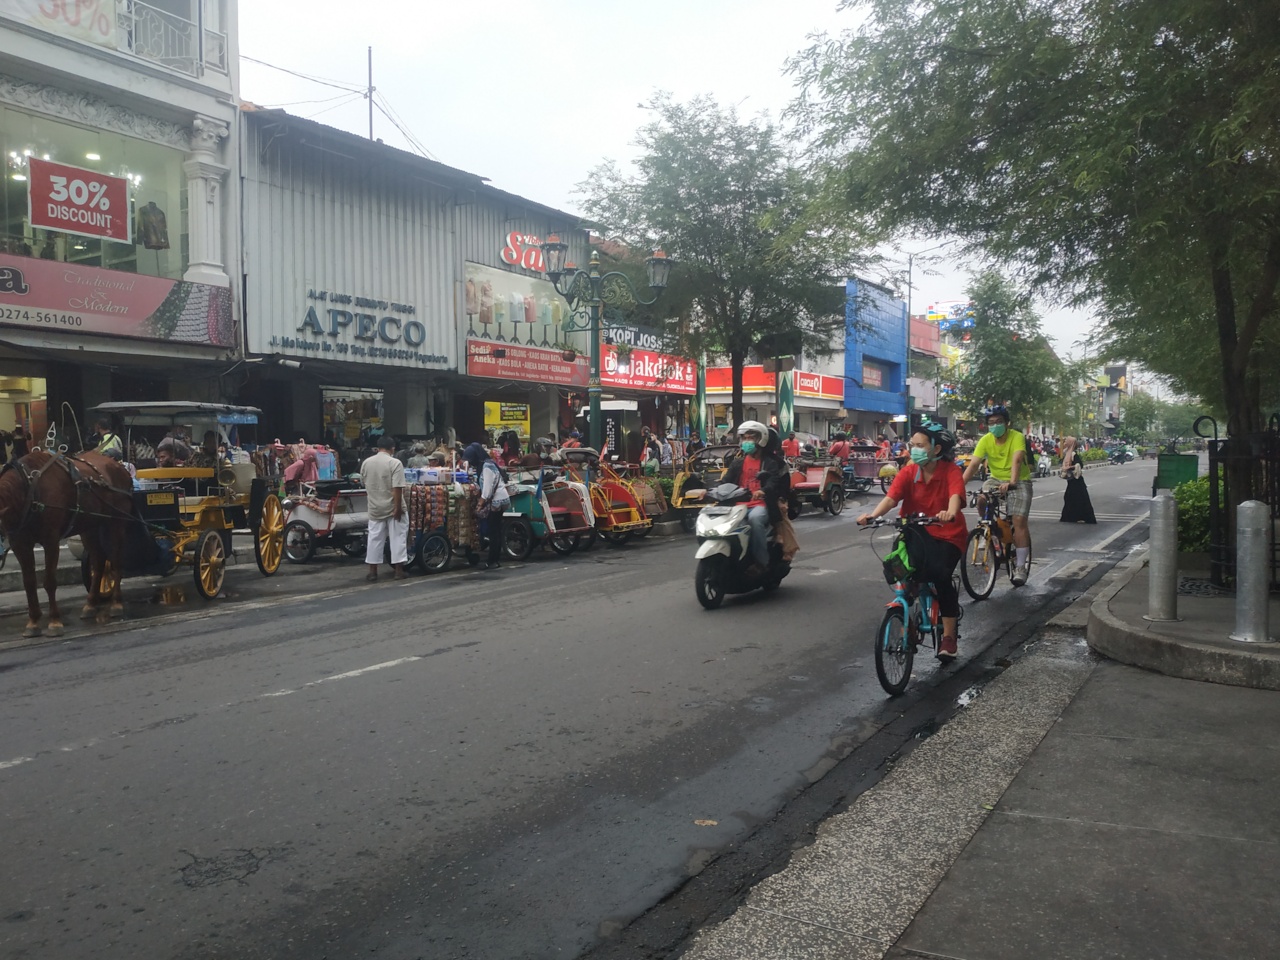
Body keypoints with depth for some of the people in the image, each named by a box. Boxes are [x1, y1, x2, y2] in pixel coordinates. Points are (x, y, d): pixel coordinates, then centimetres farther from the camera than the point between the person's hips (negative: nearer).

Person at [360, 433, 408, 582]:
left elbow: (363, 482, 17)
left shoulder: (366, 463, 2)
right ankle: (398, 570, 5)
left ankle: (372, 572, 12)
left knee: (374, 538, 9)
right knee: (397, 537, 4)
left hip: (375, 508, 4)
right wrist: (398, 507, -16)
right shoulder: (395, 463, -15)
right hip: (392, 507, -4)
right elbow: (397, 488, -20)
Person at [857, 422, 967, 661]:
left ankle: (949, 635, -5)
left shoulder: (951, 471, -13)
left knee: (939, 575, -25)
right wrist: (872, 515, -39)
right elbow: (891, 497, -19)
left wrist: (950, 513, -56)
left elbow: (956, 496, -32)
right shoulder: (908, 472, -5)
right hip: (917, 532, 2)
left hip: (948, 534, -2)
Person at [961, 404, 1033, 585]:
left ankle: (1020, 567, -8)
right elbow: (973, 464, -20)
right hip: (996, 479, 3)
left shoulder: (1017, 437, -20)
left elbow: (1017, 460, -36)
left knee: (1019, 520, -15)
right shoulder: (986, 440, -11)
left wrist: (1011, 483, -53)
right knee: (981, 501, -27)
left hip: (1019, 482, -3)